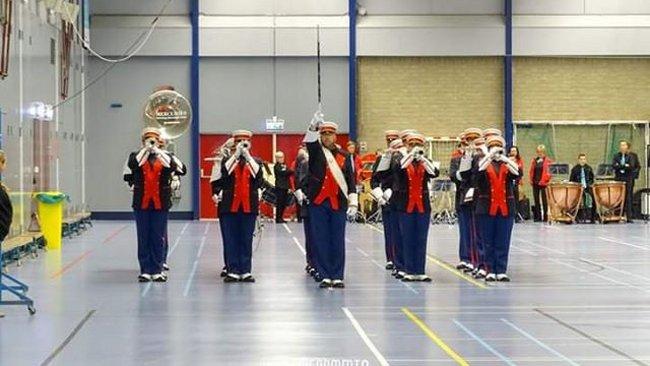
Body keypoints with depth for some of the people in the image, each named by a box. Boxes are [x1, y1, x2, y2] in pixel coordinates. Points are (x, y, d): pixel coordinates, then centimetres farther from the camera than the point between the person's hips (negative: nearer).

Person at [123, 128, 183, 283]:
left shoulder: (165, 156, 6)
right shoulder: (136, 155, 6)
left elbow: (173, 166, -15)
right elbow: (132, 164, -16)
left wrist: (157, 151, -14)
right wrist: (146, 149, -12)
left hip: (160, 204, 0)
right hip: (141, 203, 0)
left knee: (159, 238, 3)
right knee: (143, 238, 3)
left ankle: (157, 270, 9)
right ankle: (145, 270, 9)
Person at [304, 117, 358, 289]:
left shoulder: (345, 156, 8)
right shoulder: (315, 151, 6)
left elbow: (351, 181, 6)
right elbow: (309, 140, -16)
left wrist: (353, 204, -3)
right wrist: (313, 125, -37)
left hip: (338, 204, 0)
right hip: (318, 203, 0)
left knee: (338, 241, 3)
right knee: (321, 241, 1)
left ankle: (337, 276, 9)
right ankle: (325, 276, 7)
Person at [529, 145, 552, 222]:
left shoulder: (547, 161, -1)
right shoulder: (534, 160, 13)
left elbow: (548, 172, -6)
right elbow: (531, 171, 15)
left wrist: (545, 180, -13)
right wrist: (531, 180, 3)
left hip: (543, 183, -5)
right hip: (535, 183, 5)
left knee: (544, 200, -2)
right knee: (536, 200, 7)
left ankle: (545, 216, 1)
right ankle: (537, 216, 12)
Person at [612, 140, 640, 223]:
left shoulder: (633, 156, 7)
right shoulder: (617, 156, 12)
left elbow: (638, 166, -1)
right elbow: (613, 165, -2)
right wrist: (625, 166, -11)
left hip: (629, 179, -2)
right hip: (619, 179, 2)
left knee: (628, 198, -4)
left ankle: (629, 217, -3)